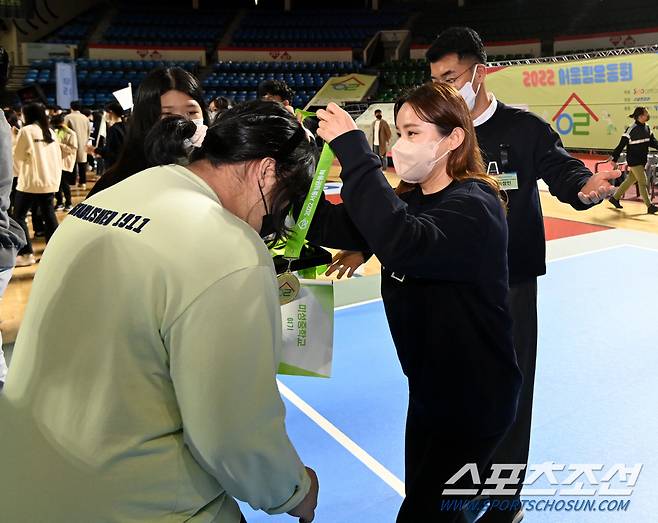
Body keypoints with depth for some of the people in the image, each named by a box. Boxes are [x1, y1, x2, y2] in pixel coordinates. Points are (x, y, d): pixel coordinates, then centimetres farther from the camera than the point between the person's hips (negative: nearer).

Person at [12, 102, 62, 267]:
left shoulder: (26, 130, -7)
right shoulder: (50, 132, 10)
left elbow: (18, 156, -3)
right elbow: (58, 156, 12)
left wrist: (22, 172, 13)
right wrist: (55, 177, 16)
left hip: (30, 181, -6)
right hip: (49, 181, 6)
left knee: (19, 216, 4)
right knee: (49, 216, 11)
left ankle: (26, 254, 0)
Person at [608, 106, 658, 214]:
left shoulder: (647, 128, 8)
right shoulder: (631, 129, -15)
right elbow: (621, 145, -13)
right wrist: (614, 159, -13)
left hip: (642, 160, 8)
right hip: (633, 160, -8)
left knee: (630, 180, 14)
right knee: (643, 182, -8)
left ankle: (615, 198, 28)